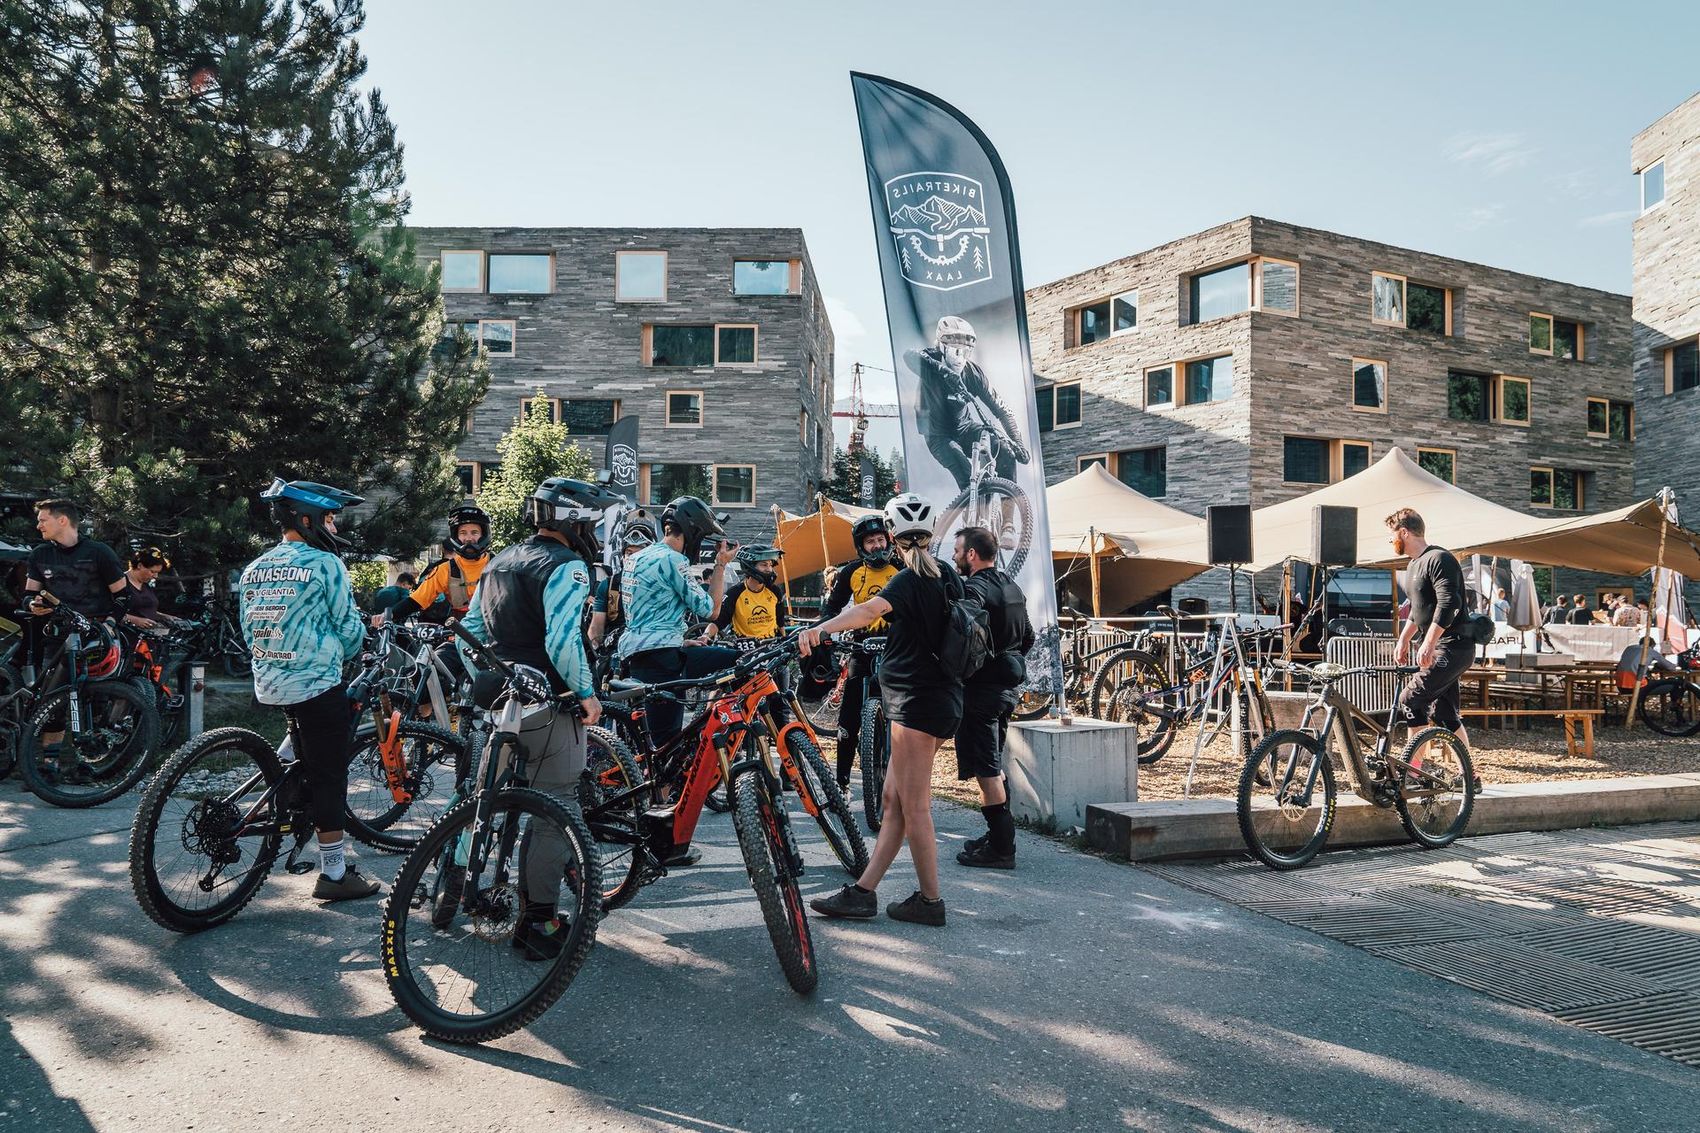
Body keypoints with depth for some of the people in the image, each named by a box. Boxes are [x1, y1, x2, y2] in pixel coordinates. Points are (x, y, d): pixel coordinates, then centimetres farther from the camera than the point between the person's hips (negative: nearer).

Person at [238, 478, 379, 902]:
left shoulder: (253, 569, 12)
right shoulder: (324, 563, -10)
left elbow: (250, 632, 17)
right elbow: (349, 626, -7)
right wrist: (343, 656, 13)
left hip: (269, 685, 7)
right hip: (317, 684, -7)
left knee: (311, 768, 21)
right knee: (329, 775, 0)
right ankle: (334, 873, 5)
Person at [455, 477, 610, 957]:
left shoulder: (498, 562, 16)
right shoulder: (565, 565, -12)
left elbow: (471, 629, 18)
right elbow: (562, 641, -23)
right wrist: (587, 692, -13)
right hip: (547, 704, -8)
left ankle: (452, 888, 29)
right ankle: (537, 923, 7)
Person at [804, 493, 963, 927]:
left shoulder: (909, 580, -15)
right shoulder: (947, 575, 12)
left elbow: (871, 609, -35)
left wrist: (819, 629, -50)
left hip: (918, 700, -9)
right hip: (941, 698, 10)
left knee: (913, 806, -2)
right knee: (894, 798, 9)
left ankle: (930, 900, 7)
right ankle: (862, 892, 13)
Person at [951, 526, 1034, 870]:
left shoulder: (974, 590, -17)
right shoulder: (1012, 587, 13)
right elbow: (1028, 636, 21)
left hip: (980, 687, -10)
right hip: (1007, 686, 10)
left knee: (986, 769, -5)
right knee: (994, 765, 18)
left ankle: (1001, 848, -2)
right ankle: (999, 835, 25)